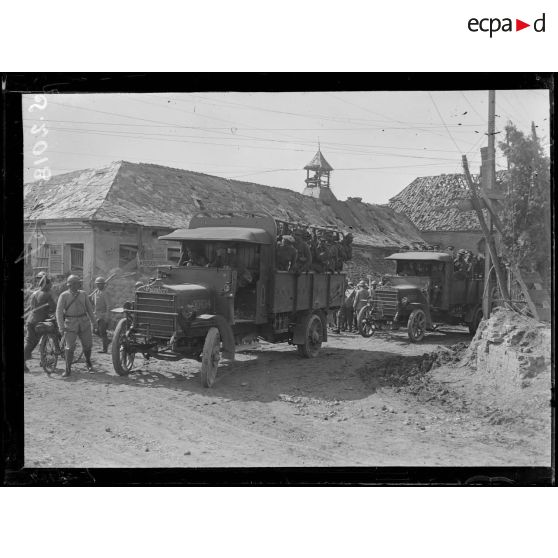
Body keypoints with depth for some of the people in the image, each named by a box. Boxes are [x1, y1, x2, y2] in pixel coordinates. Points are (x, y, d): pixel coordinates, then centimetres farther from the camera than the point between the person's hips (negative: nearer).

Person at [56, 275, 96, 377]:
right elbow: (59, 311, -6)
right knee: (70, 347, -7)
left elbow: (89, 308, 14)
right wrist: (61, 327, -12)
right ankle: (68, 369, 5)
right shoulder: (64, 295, -4)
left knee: (87, 345, 5)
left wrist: (94, 321, 12)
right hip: (70, 324, -3)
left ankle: (88, 362, 31)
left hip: (84, 322, 3)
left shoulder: (83, 294, 7)